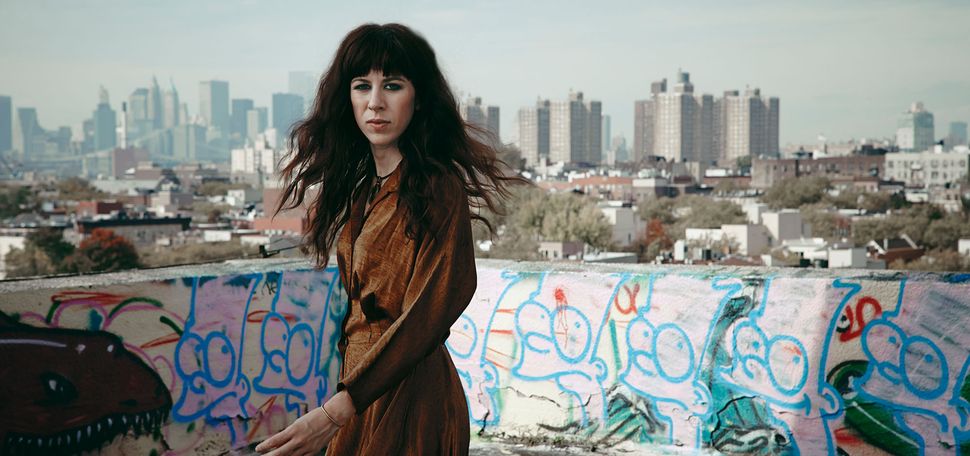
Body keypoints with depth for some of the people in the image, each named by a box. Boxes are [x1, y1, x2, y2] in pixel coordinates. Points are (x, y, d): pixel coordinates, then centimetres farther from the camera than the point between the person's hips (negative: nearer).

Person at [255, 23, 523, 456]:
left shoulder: (438, 187, -17)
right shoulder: (359, 186, 8)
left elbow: (427, 313, -24)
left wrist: (338, 410, -30)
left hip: (409, 390, -7)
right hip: (362, 383, 8)